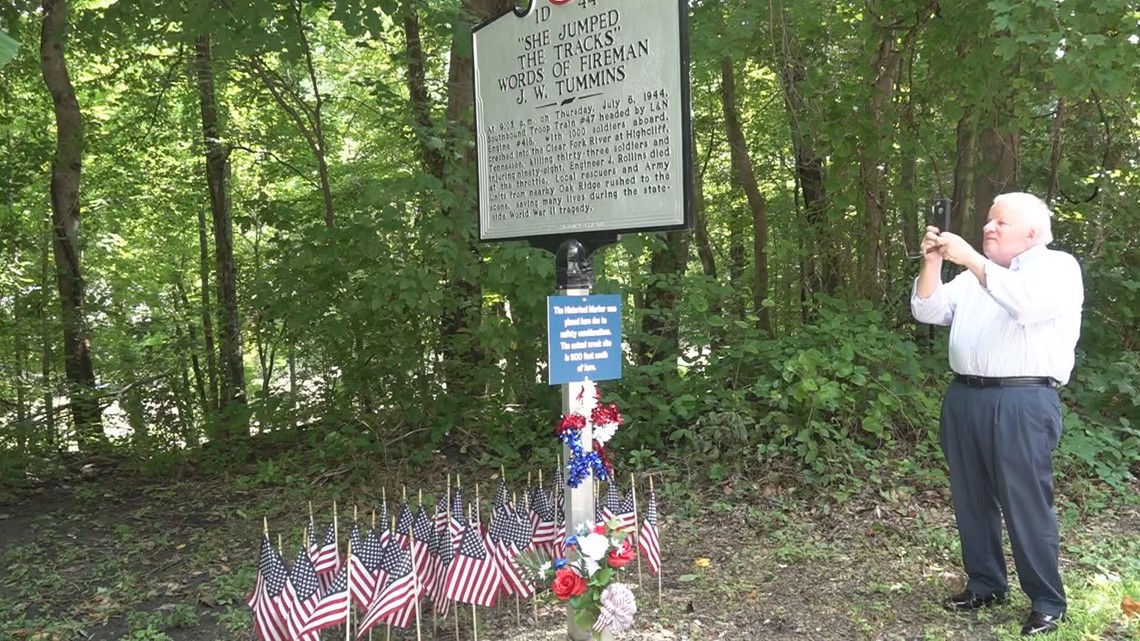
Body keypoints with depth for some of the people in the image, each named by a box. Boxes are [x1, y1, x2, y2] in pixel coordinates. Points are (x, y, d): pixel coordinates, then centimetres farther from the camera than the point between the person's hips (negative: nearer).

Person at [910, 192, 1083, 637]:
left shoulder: (1059, 267, 1)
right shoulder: (976, 274, 20)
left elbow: (1026, 302, -21)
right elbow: (928, 312, 10)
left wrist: (969, 258, -20)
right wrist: (933, 263, -3)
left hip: (1022, 403, -6)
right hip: (964, 398, 7)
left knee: (1026, 504, -3)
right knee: (971, 499, 12)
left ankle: (1047, 602, 11)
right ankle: (984, 584, 26)